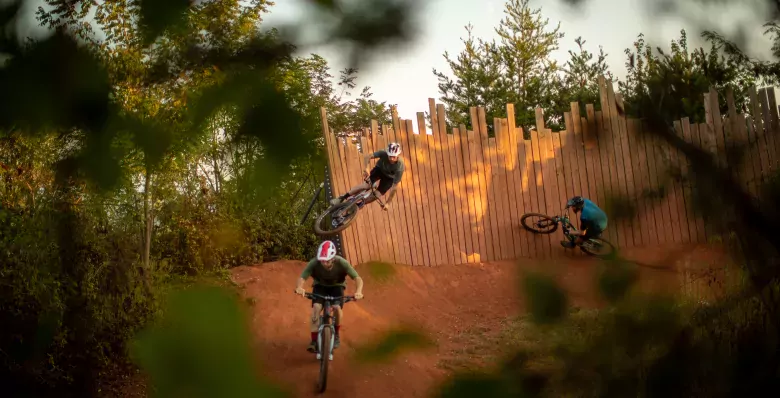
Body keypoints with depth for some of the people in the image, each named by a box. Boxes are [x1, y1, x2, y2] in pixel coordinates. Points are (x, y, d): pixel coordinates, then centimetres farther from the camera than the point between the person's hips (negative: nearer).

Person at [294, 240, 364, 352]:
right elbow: (302, 277, -35)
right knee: (316, 307, -24)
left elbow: (358, 278, -35)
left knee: (337, 308, -24)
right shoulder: (314, 263, -32)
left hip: (336, 286, 0)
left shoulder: (341, 263, -32)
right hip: (320, 286, 0)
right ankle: (314, 340, -18)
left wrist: (358, 291, -55)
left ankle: (336, 334, 3)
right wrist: (299, 287, -58)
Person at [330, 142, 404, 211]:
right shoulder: (384, 154, -35)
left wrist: (388, 203, -29)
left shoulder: (400, 167, -39)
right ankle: (342, 198, -13)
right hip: (379, 169, 0)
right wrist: (366, 168, -56)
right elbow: (367, 157, -35)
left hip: (389, 177, 0)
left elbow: (394, 186, -33)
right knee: (366, 185, -22)